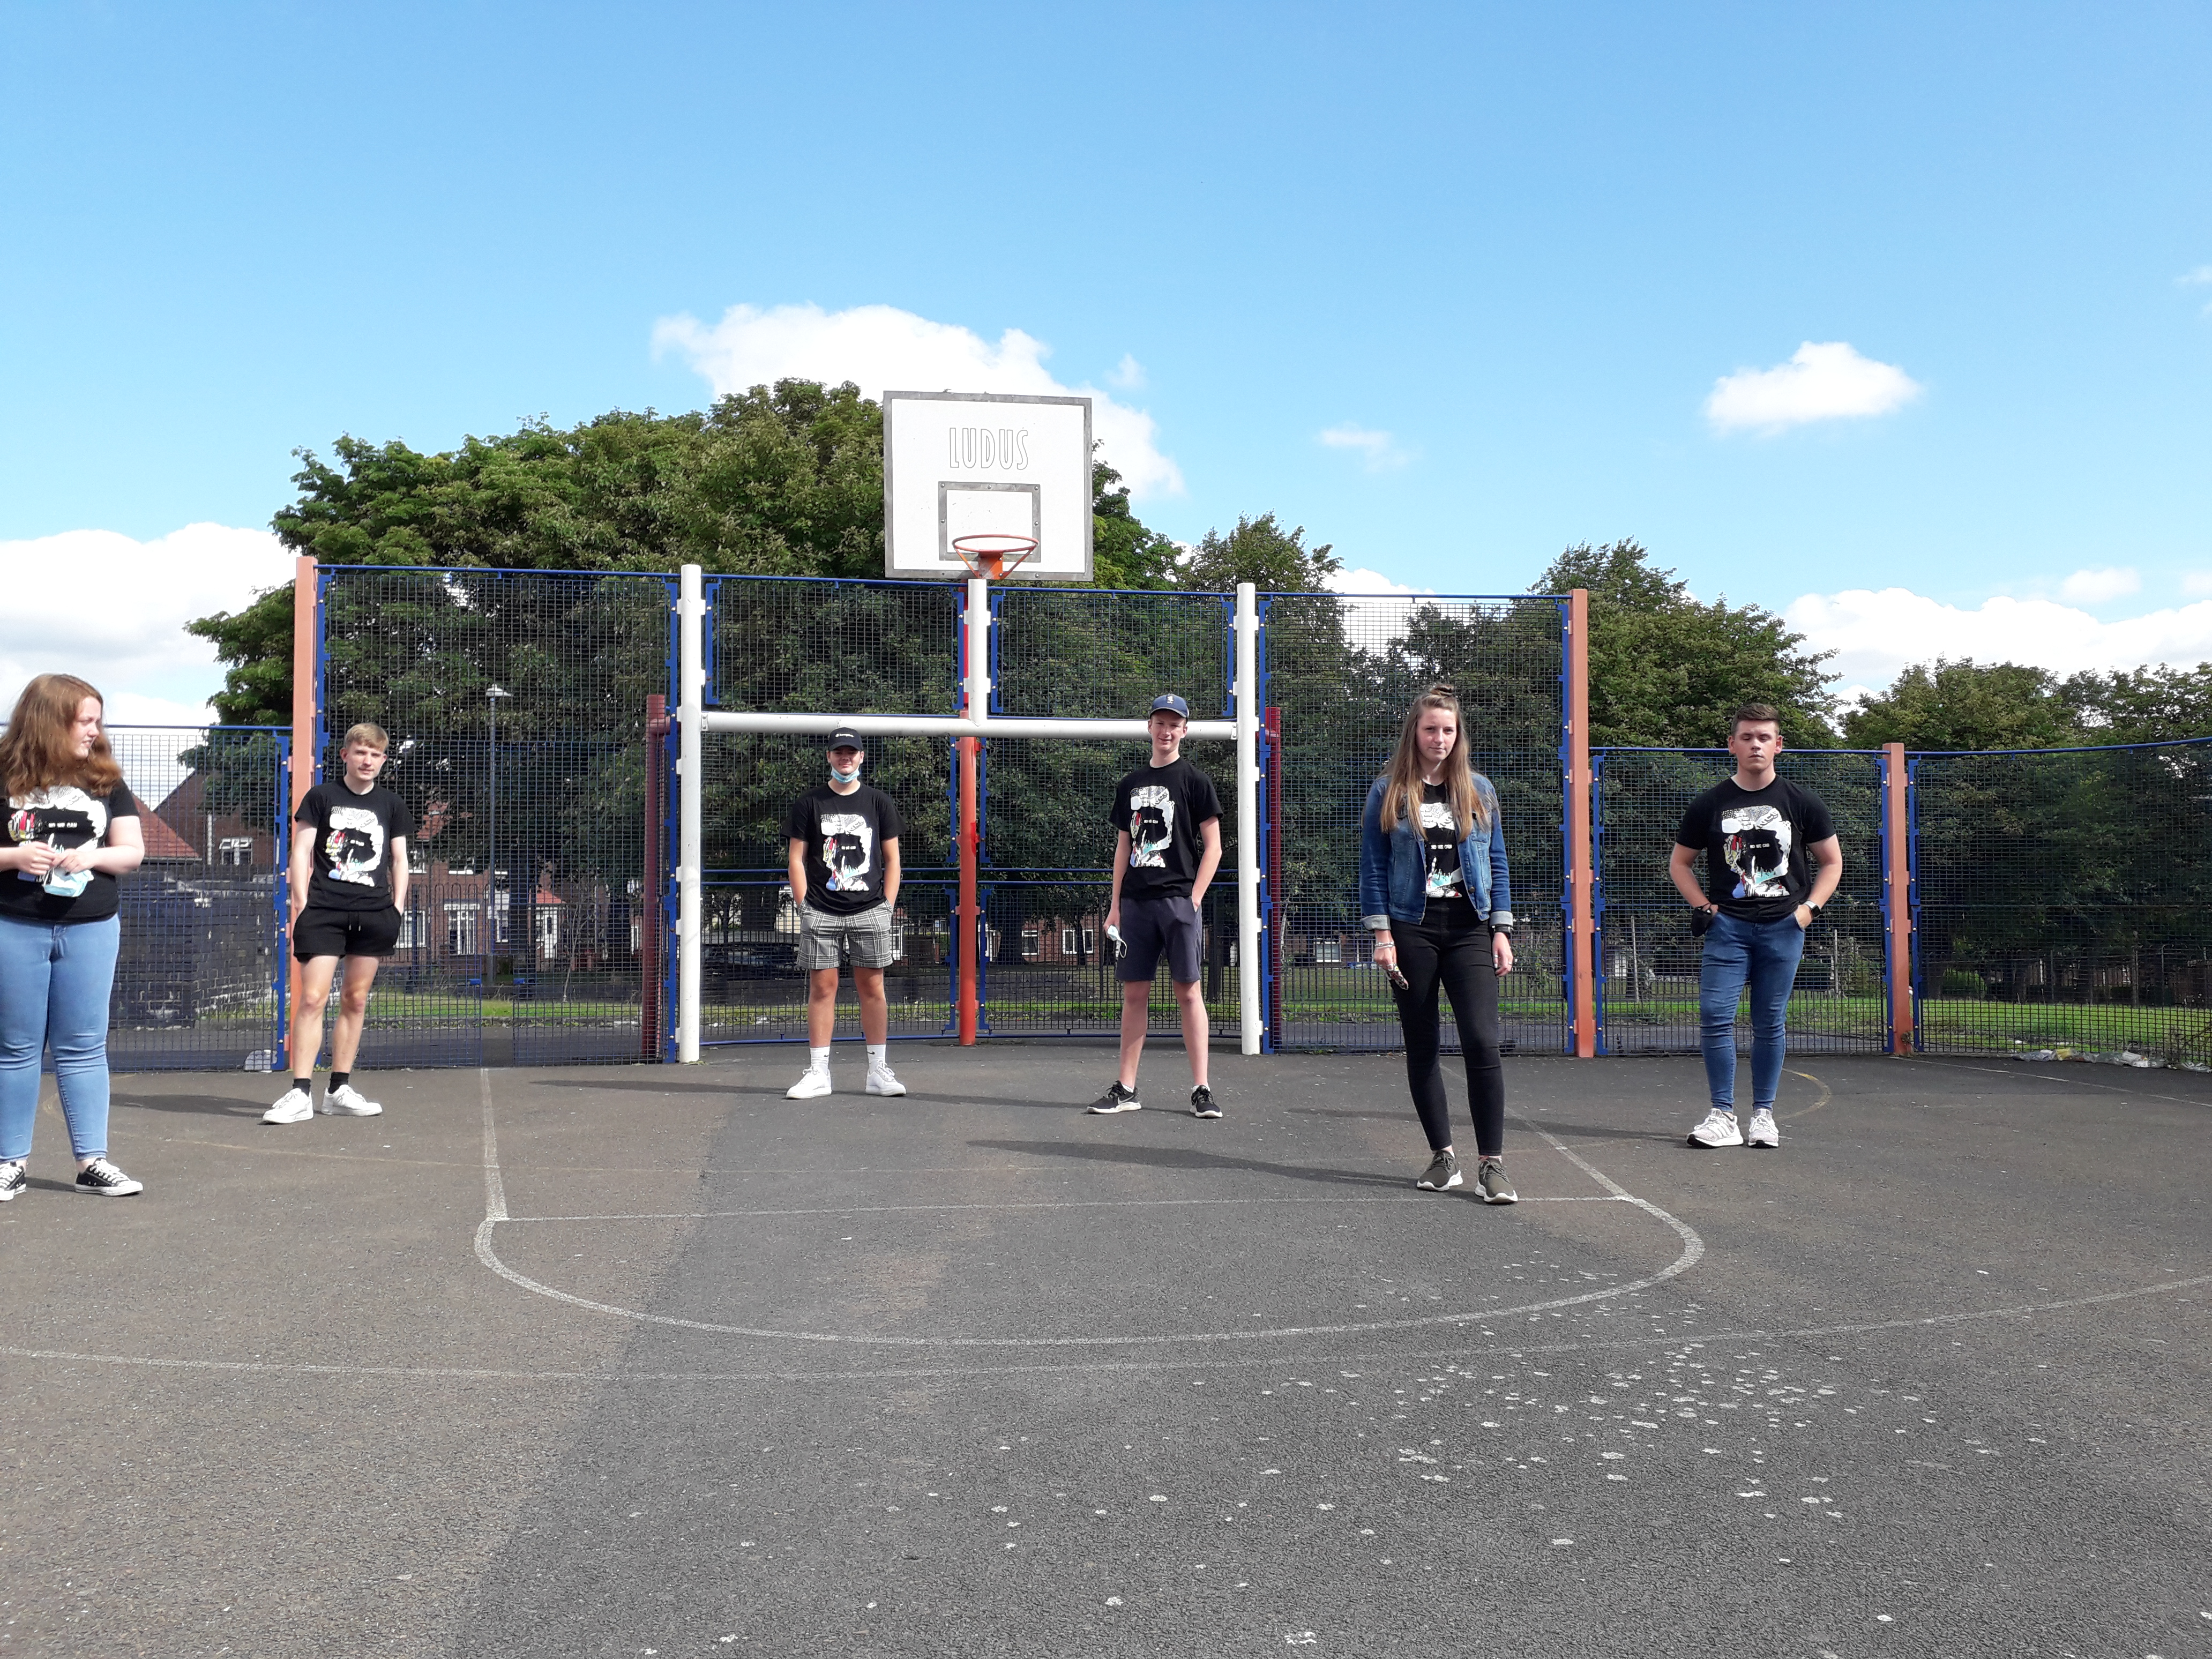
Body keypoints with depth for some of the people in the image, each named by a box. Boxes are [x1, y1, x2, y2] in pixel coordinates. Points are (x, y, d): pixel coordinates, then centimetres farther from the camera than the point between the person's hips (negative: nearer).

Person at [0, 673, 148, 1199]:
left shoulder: (106, 779, 6)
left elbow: (133, 850, 6)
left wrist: (93, 855, -12)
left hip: (91, 931, 2)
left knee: (83, 1047, 5)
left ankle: (92, 1162, 8)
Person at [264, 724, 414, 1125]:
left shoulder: (391, 805, 14)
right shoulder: (321, 796, 7)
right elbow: (302, 851, 4)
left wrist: (398, 907, 7)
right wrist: (301, 903, -4)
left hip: (374, 913, 3)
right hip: (324, 911, -3)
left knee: (356, 1000, 6)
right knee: (312, 998, -11)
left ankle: (339, 1089, 14)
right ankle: (301, 1094, -10)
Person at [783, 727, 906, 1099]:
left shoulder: (880, 803, 10)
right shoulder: (808, 803, 7)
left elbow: (892, 860, 11)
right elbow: (797, 859, 6)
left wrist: (887, 908, 2)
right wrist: (804, 907, -3)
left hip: (870, 912, 1)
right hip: (821, 913, 0)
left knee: (872, 988, 2)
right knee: (822, 988, 0)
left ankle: (879, 1072, 8)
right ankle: (818, 1073, 5)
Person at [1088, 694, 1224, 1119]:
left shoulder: (1195, 781, 2)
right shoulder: (1130, 785, 16)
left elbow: (1213, 848, -1)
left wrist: (1194, 898, -9)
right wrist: (1115, 904, 11)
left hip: (1177, 898, -4)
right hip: (1135, 902, 4)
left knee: (1189, 992, -5)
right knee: (1134, 993, 6)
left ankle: (1201, 1090, 0)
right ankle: (1125, 1089, 11)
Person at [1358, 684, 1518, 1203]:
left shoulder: (1479, 791, 10)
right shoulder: (1387, 792, 3)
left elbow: (1497, 863, 11)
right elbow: (1373, 866, 1)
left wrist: (1502, 931, 4)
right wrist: (1382, 935, -6)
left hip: (1469, 929, 1)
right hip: (1411, 930, 0)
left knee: (1482, 1041, -11)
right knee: (1422, 1047, 5)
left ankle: (1491, 1164, -6)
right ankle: (1443, 1156, 17)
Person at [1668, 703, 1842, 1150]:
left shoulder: (1801, 803, 6)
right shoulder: (1709, 805, 4)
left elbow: (1832, 862, 14)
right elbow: (1679, 863, 14)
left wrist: (1809, 907, 0)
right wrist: (1702, 907, 0)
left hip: (1783, 927, 0)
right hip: (1727, 925, 0)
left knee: (1770, 1024, 4)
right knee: (1715, 1016, -10)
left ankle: (1763, 1115, 16)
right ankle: (1723, 1117, -2)